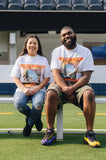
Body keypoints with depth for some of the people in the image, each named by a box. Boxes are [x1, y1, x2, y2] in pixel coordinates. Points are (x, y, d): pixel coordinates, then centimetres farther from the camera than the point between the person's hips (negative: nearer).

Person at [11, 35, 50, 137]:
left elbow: (47, 78, 7)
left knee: (38, 103, -36)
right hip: (22, 88, 1)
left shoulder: (43, 60, 12)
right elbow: (15, 77, 7)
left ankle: (29, 123, -5)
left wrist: (37, 88, -11)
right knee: (18, 103, -33)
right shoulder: (21, 59, 13)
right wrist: (23, 89, -11)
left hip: (39, 89, -1)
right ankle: (36, 118, -1)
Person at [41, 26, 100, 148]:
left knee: (89, 94, -34)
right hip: (60, 83, 1)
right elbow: (56, 74, -2)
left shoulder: (85, 52, 5)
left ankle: (89, 133, -25)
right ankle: (50, 132, -20)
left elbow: (86, 76, -4)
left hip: (79, 84, -1)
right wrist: (65, 89, -20)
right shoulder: (57, 52, 9)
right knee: (50, 94, -32)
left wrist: (72, 89, -19)